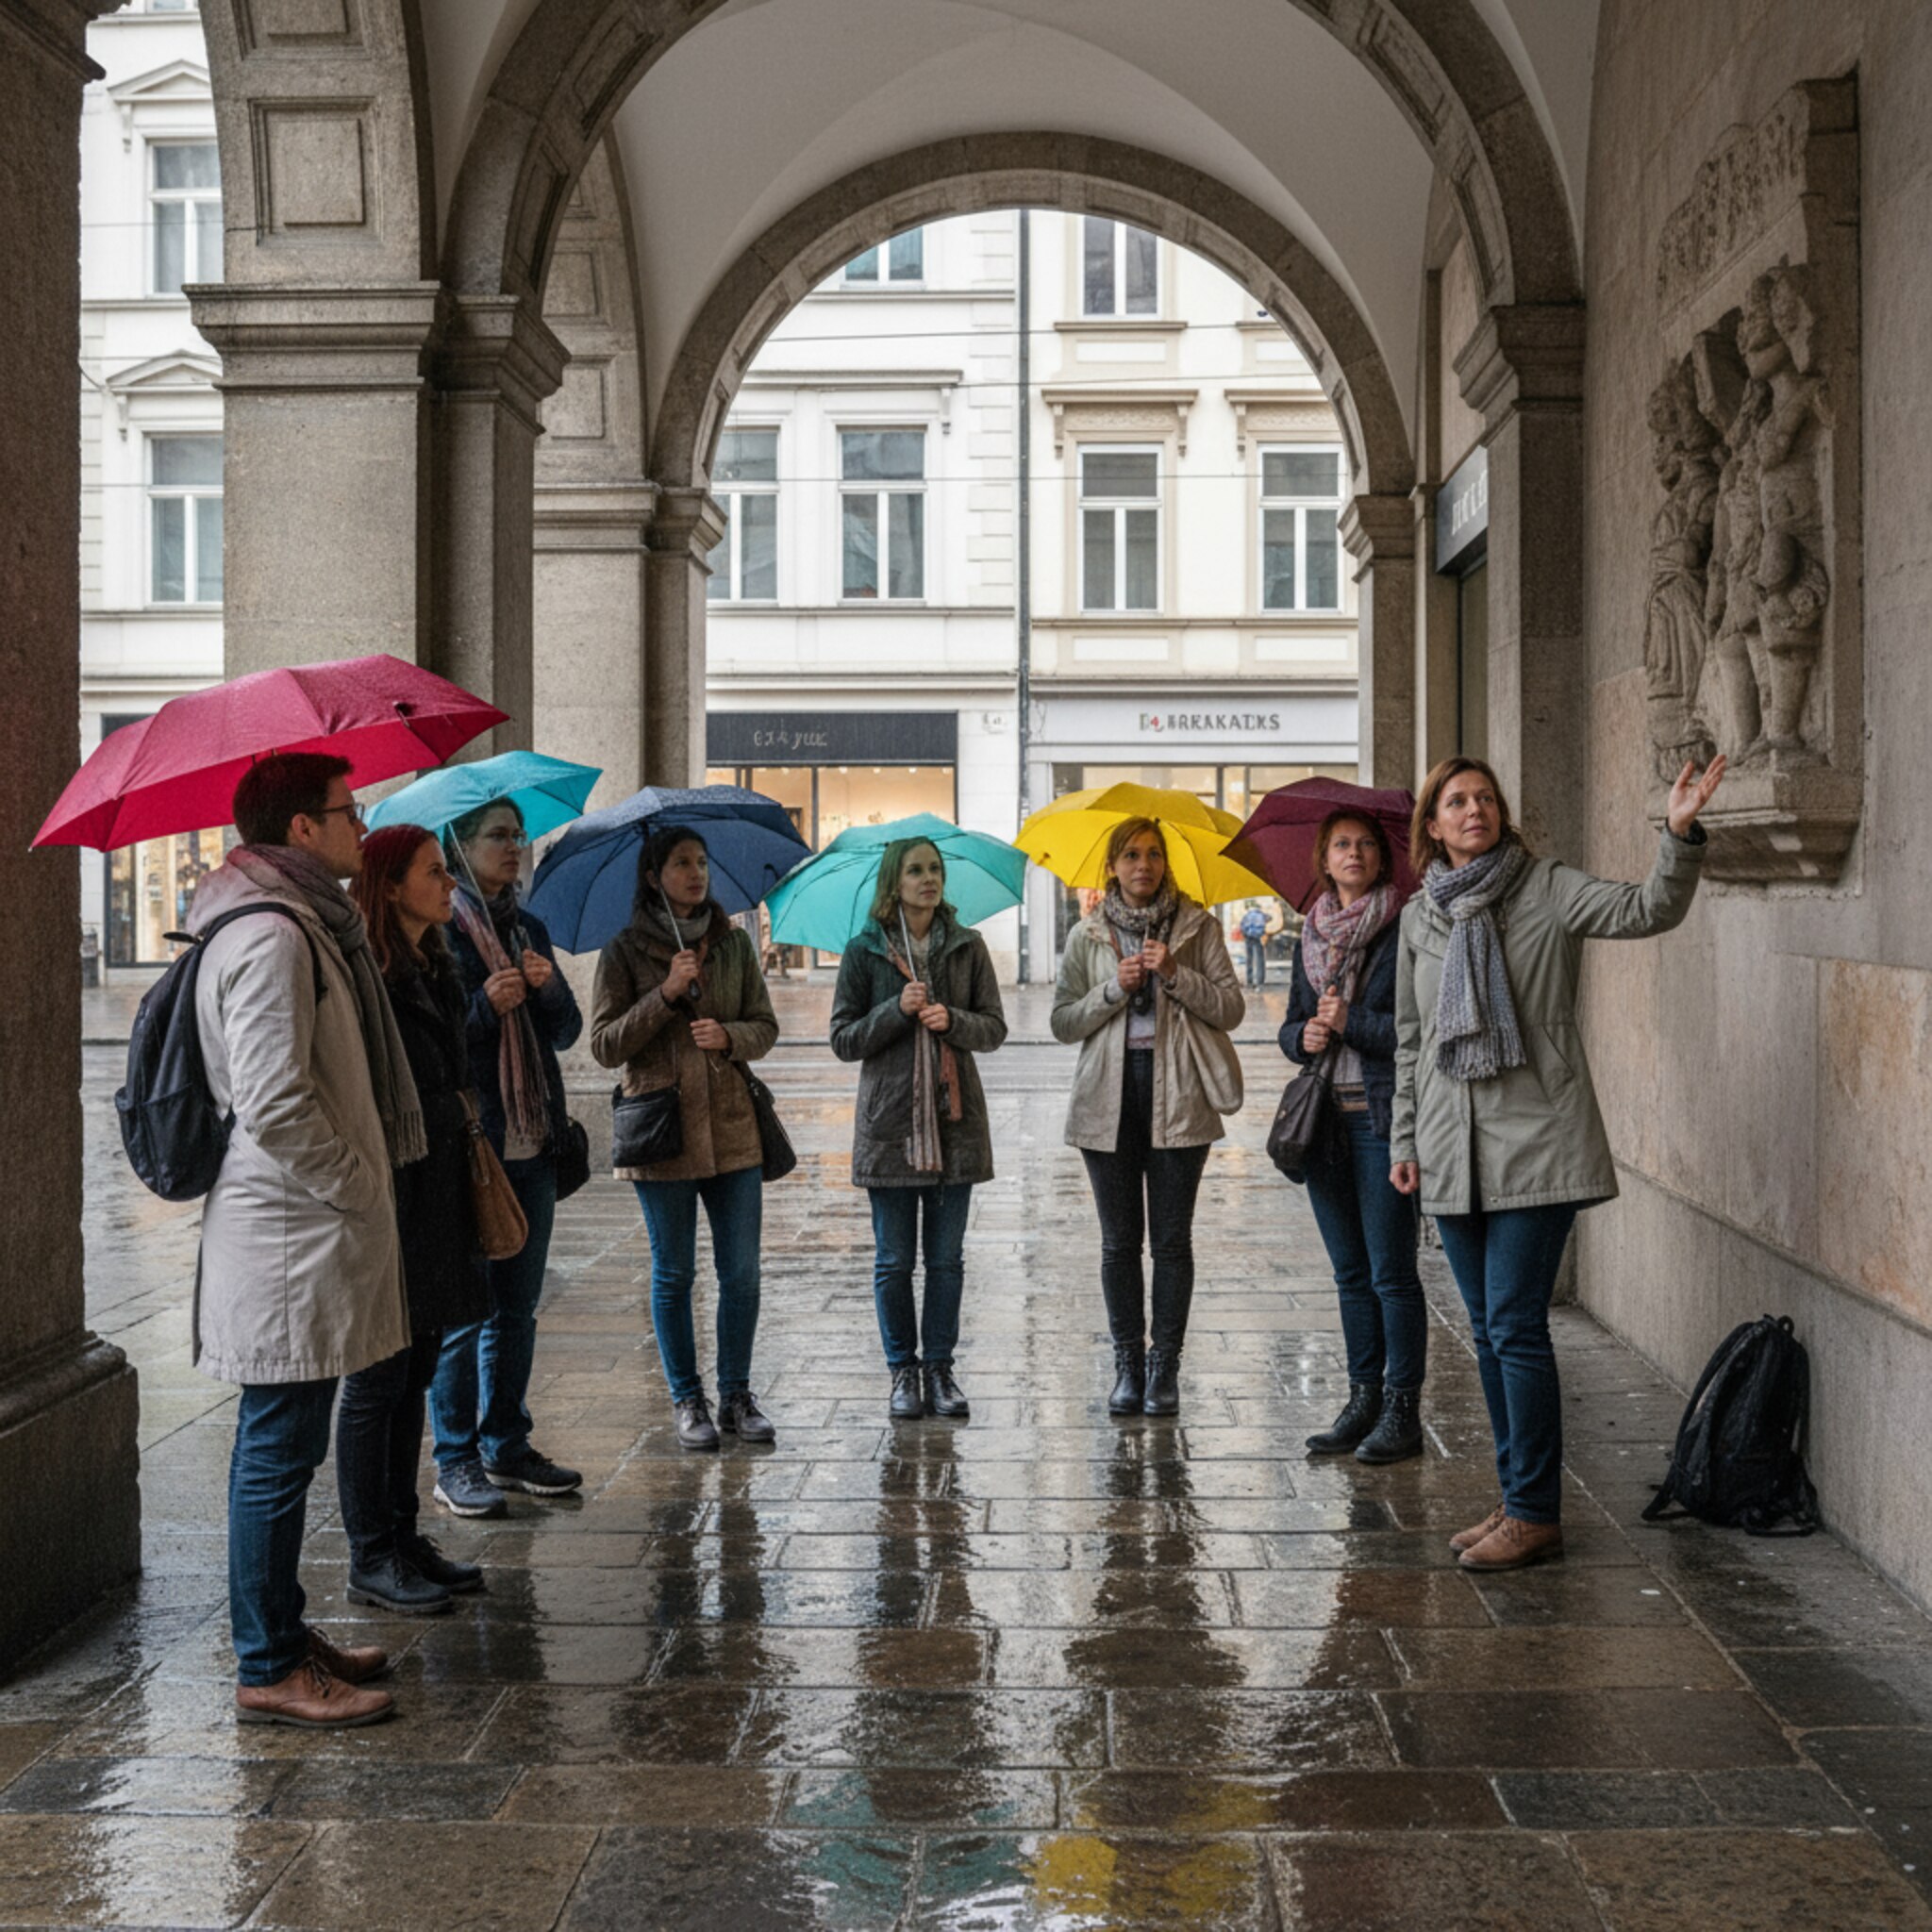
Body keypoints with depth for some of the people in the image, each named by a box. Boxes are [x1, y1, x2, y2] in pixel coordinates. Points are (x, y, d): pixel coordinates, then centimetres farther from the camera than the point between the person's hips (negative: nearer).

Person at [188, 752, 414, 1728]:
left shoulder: (304, 923, 16)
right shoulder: (271, 937, -18)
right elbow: (275, 1106, -25)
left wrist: (362, 1179, 19)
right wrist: (360, 1186, -14)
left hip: (298, 1235, 11)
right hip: (290, 1244, -11)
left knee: (280, 1449, 18)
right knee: (278, 1454, -3)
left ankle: (282, 1630, 29)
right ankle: (268, 1672, 5)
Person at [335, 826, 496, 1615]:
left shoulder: (436, 969, 14)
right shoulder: (366, 974, -15)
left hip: (436, 1201, 9)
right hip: (388, 1201, -9)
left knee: (413, 1380, 14)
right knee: (377, 1385, 0)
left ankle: (403, 1538, 23)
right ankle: (370, 1559, 9)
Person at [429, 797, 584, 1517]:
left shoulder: (529, 929, 15)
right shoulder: (436, 929, -6)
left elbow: (568, 1032, 13)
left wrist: (548, 988, -6)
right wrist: (485, 1006, -22)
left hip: (531, 1146, 7)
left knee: (517, 1307, 13)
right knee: (463, 1310, -2)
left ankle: (506, 1447, 22)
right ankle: (456, 1462, 6)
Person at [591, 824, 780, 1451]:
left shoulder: (734, 943, 9)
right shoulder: (624, 952, -1)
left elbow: (765, 1027, 11)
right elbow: (605, 1046, -6)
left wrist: (730, 1036, -11)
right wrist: (666, 994, -15)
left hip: (732, 1126, 3)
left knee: (742, 1271, 4)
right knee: (674, 1274, 5)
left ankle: (736, 1396, 17)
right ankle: (688, 1401, 17)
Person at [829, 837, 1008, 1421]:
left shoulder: (967, 947, 6)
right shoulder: (863, 951, 1)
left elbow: (995, 1027, 6)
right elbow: (843, 1039, 0)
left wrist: (952, 1020, -13)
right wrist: (897, 1010, -14)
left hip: (955, 1120, 2)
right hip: (890, 1121, -1)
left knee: (946, 1258, 6)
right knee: (894, 1259, 4)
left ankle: (940, 1369, 16)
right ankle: (904, 1372, 16)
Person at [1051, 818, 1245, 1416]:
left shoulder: (1197, 927, 6)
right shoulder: (1087, 937, 8)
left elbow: (1231, 1008, 0)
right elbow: (1062, 1023, 4)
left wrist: (1175, 974, -13)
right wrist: (1114, 989, -10)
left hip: (1178, 1097, -1)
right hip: (1109, 1100, 1)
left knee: (1172, 1238, 0)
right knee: (1120, 1239, 5)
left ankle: (1165, 1366, 7)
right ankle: (1127, 1366, 13)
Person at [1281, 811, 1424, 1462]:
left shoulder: (1405, 932, -6)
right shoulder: (1311, 938, 14)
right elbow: (1291, 1024, 18)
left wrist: (1351, 1023, -13)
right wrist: (1304, 1036, -3)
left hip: (1385, 1115, -6)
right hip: (1325, 1116, 6)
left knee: (1390, 1271, -4)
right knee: (1350, 1273, 12)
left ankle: (1402, 1410, 4)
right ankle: (1363, 1400, 19)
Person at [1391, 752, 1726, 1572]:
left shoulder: (1548, 890, -1)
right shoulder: (1420, 915, 13)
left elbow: (1647, 909, -17)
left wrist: (1681, 835, -33)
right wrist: (1405, 1140, 16)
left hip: (1534, 1141, -5)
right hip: (1452, 1150, 5)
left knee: (1516, 1326, -9)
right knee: (1488, 1331, 10)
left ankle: (1536, 1513, -1)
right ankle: (1517, 1498, 20)